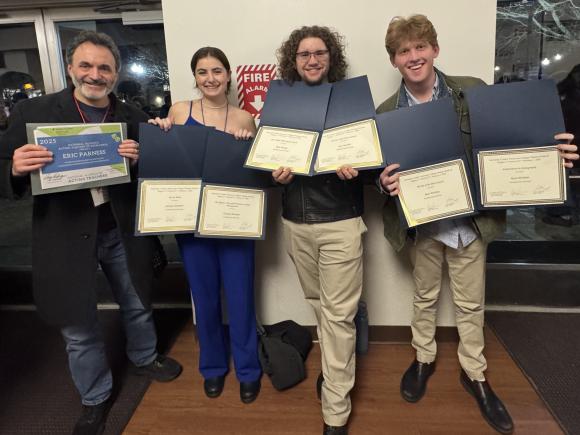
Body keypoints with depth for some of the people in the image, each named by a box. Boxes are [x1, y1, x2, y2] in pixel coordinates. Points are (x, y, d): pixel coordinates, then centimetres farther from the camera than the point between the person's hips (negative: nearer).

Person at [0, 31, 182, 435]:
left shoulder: (132, 117, 1)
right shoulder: (33, 111, -5)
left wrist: (139, 159, -18)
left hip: (122, 231, 2)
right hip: (67, 236, -1)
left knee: (138, 306, 22)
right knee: (79, 330, 13)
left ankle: (145, 357, 52)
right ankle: (96, 398, 38)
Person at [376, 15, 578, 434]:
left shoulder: (474, 92, -5)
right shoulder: (387, 112, -3)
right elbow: (380, 168, -1)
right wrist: (385, 180, -24)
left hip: (470, 219, 0)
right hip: (422, 223, 0)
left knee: (471, 303, 14)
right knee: (424, 297, 18)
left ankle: (474, 373, 36)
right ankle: (424, 358, 41)